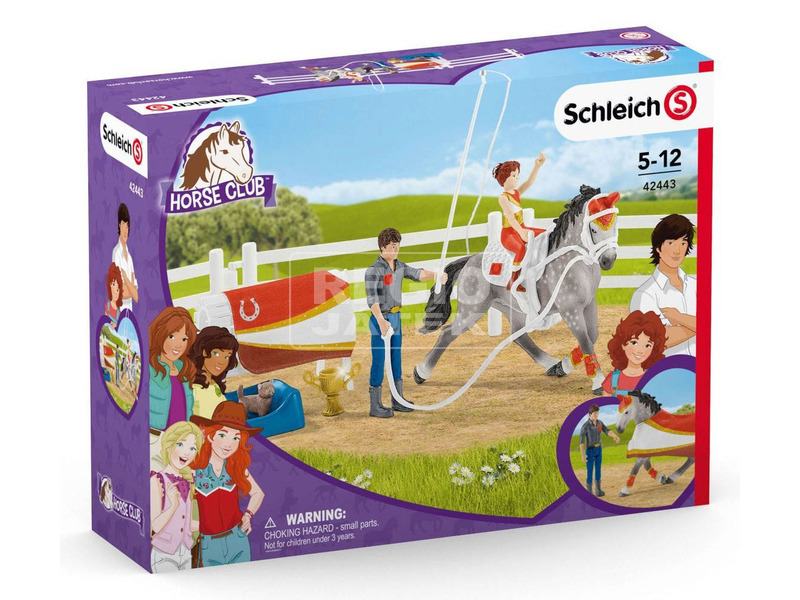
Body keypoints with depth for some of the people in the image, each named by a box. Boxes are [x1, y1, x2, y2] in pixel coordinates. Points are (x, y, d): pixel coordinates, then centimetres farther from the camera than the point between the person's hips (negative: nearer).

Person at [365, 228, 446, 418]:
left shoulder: (398, 266, 6)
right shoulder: (373, 270, -19)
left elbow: (417, 274, 15)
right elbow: (372, 298, -28)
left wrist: (437, 275, -2)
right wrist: (381, 321, -40)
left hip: (395, 318, 8)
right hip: (380, 320, -8)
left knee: (396, 359, 15)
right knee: (379, 361, -3)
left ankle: (397, 401, 26)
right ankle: (375, 406, 4)